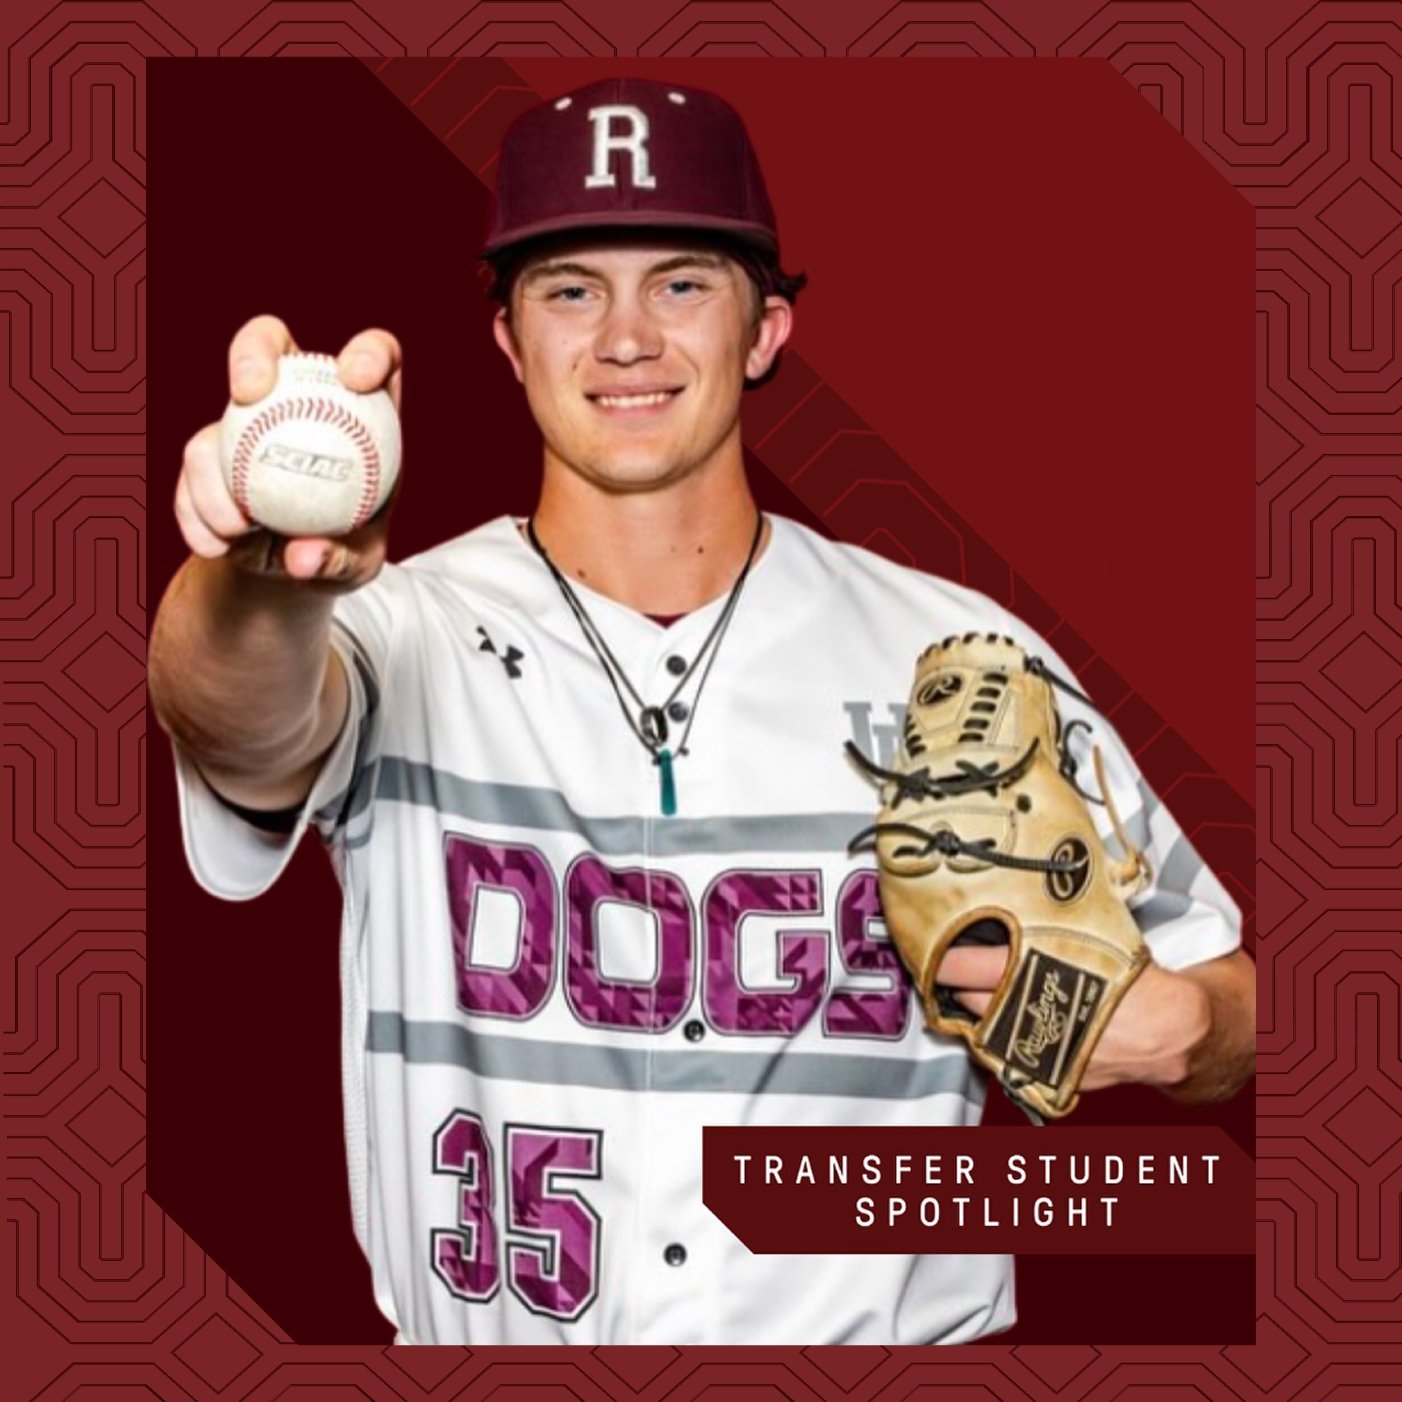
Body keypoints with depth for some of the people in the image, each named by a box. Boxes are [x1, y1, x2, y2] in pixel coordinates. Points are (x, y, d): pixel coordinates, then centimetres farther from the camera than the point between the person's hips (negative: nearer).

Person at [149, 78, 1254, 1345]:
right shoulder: (408, 636, -1)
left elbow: (1217, 993, 12)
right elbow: (254, 726, -23)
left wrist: (1169, 1025, -9)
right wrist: (265, 585, -43)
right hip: (493, 1350, 3)